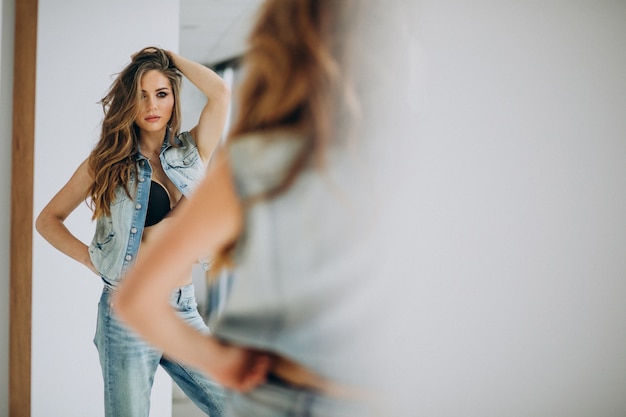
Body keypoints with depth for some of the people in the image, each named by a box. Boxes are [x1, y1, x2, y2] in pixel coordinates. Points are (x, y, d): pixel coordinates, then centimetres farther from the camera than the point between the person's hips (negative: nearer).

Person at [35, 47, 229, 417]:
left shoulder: (191, 153, 8)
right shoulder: (109, 161, 3)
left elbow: (221, 92, -6)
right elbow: (48, 220, 7)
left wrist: (168, 57, 5)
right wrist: (94, 259, -5)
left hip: (185, 313, 3)